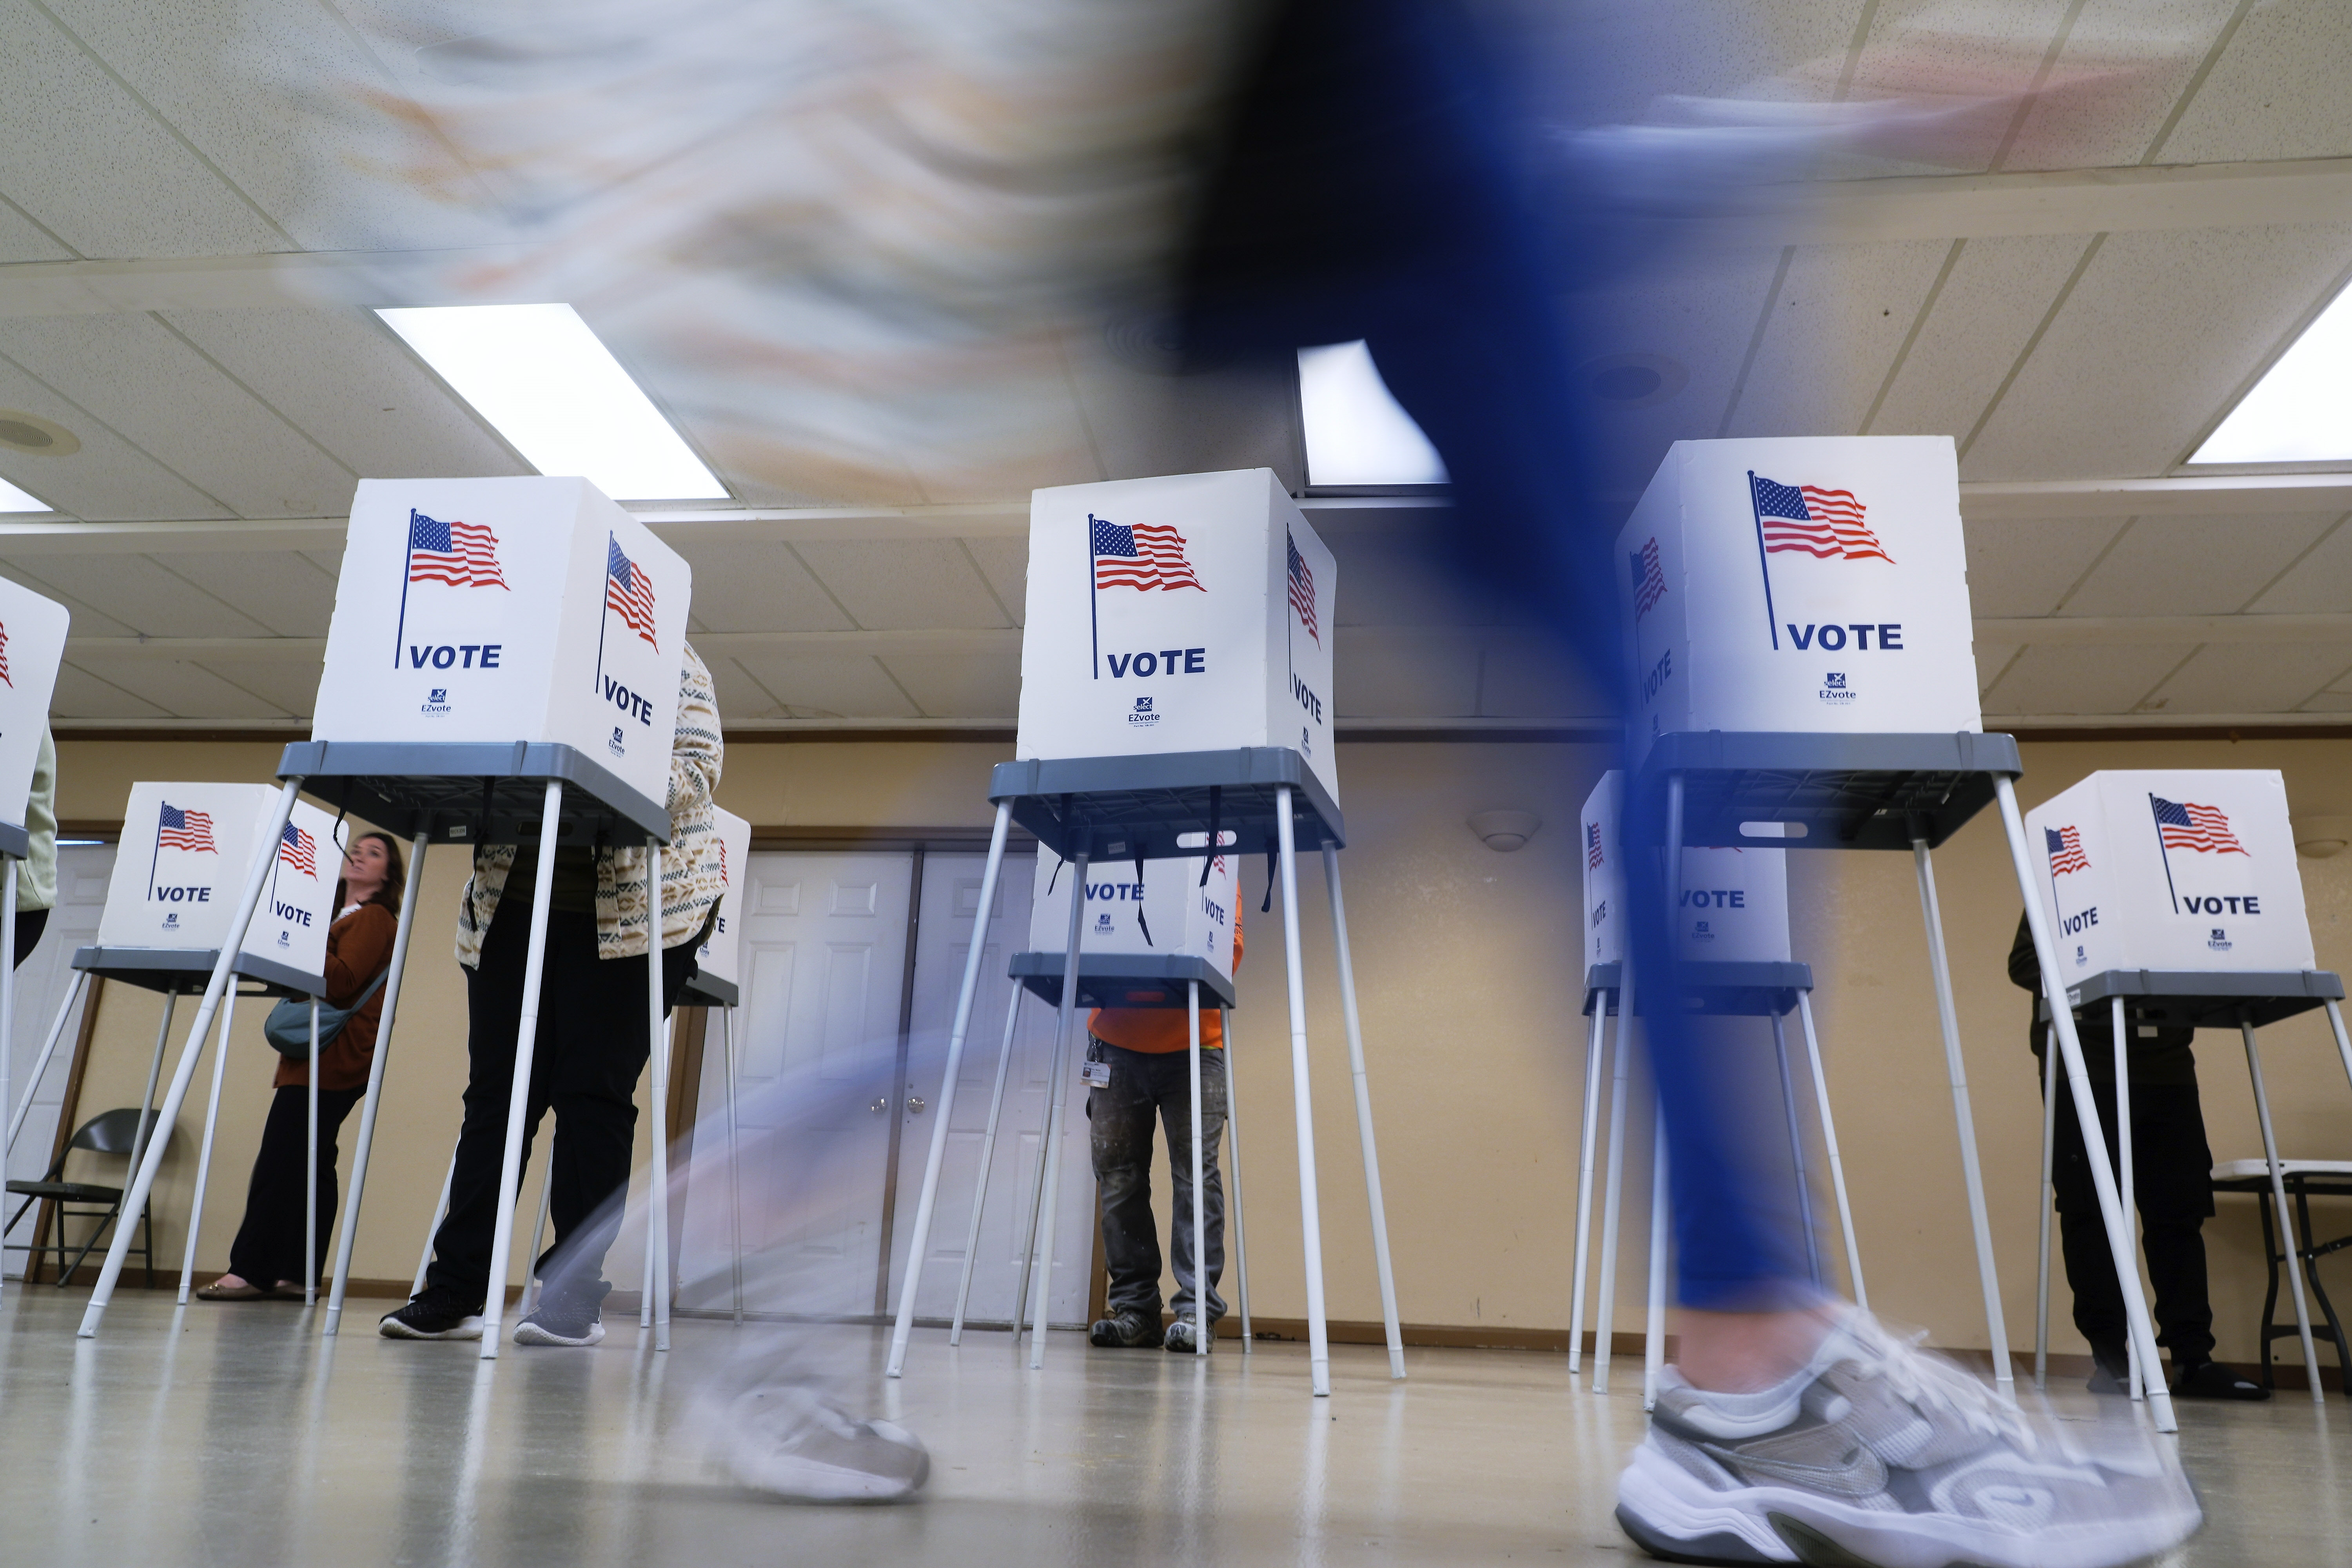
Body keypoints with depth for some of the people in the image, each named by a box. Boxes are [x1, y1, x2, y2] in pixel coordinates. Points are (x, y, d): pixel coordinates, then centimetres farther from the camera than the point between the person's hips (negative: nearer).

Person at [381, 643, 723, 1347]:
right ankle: (454, 1289, 7)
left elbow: (697, 768, -9)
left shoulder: (667, 657, 2)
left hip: (628, 910, -4)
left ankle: (574, 1290, 1)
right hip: (512, 903, 5)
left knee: (593, 1093, -6)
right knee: (496, 1091, 3)